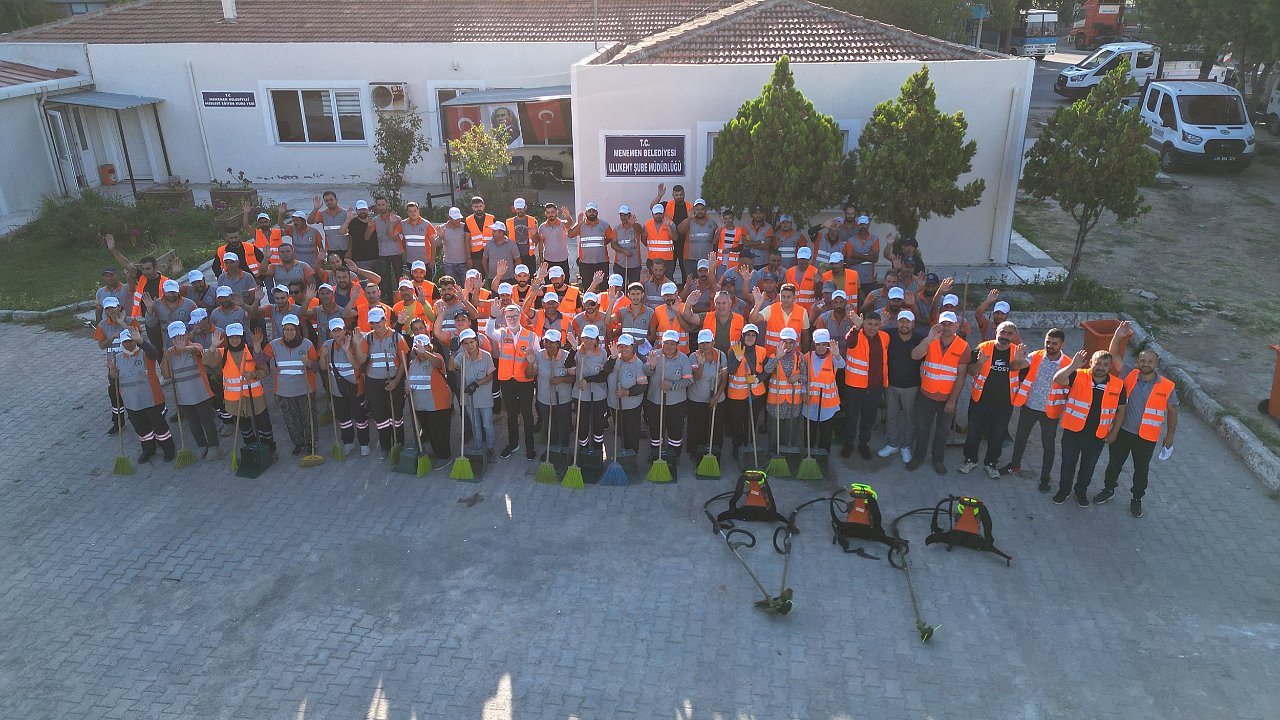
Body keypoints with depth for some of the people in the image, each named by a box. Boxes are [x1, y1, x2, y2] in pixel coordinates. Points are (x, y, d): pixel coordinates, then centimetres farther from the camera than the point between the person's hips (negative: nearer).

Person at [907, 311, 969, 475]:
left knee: (943, 430, 16)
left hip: (948, 398, 0)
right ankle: (918, 456, 34)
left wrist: (952, 400, -12)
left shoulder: (963, 347, -12)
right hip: (926, 395, 0)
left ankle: (938, 459, 35)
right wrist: (930, 338, -39)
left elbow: (961, 376, -11)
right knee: (922, 428, 15)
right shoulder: (930, 341, -9)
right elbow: (915, 356, -28)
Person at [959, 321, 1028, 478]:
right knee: (974, 432, 12)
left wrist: (1018, 361, -40)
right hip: (980, 400, -1)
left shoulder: (1018, 352, -4)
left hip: (1004, 404, 1)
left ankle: (991, 463, 33)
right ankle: (970, 459, 31)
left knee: (998, 436, 15)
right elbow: (971, 372, -8)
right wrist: (980, 362, -29)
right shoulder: (983, 348, -9)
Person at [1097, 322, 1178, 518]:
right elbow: (1114, 356, -12)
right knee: (1114, 463, 17)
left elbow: (1172, 411, -1)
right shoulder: (1130, 376, -8)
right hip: (1122, 431, 1)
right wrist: (1117, 337, -27)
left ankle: (1137, 499, 33)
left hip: (1146, 437, -1)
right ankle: (1109, 489, 39)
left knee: (1141, 470, 14)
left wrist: (1170, 435, 2)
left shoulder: (1167, 386, -12)